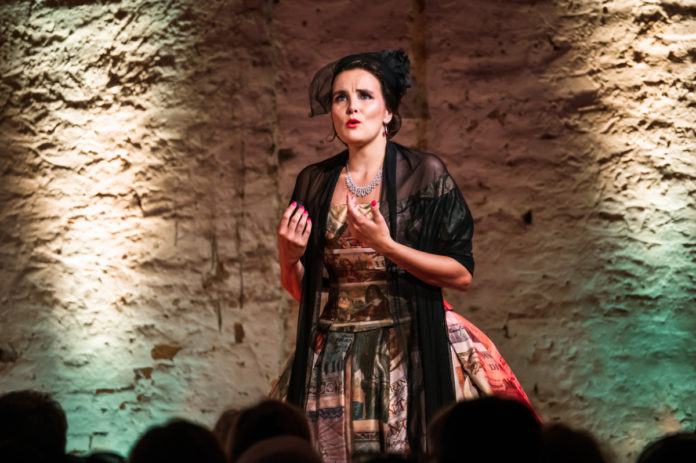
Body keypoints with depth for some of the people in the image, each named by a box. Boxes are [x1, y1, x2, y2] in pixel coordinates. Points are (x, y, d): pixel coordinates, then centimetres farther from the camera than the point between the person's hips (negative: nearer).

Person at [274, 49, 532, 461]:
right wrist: (288, 256, -8)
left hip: (410, 353, -3)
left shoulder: (424, 174, -3)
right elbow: (299, 288, 13)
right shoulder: (314, 183, 8)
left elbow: (463, 274, -9)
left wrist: (385, 246, -18)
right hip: (333, 360, 3)